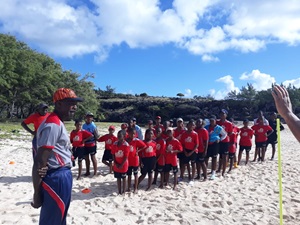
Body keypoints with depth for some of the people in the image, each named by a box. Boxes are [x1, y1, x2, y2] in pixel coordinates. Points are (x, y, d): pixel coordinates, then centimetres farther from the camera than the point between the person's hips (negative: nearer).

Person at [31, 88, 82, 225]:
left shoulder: (58, 123, 13)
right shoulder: (53, 125, -20)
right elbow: (39, 162, -23)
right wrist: (37, 194, -20)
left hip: (62, 177, 10)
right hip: (57, 179, -10)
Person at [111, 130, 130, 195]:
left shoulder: (126, 145, -15)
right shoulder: (115, 144, -1)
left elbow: (126, 156, -14)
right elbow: (113, 155, 3)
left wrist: (121, 165, -15)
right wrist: (116, 163, -6)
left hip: (123, 165, -4)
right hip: (116, 165, 4)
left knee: (123, 178, 8)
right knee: (118, 178, 12)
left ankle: (123, 191, 19)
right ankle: (119, 191, 23)